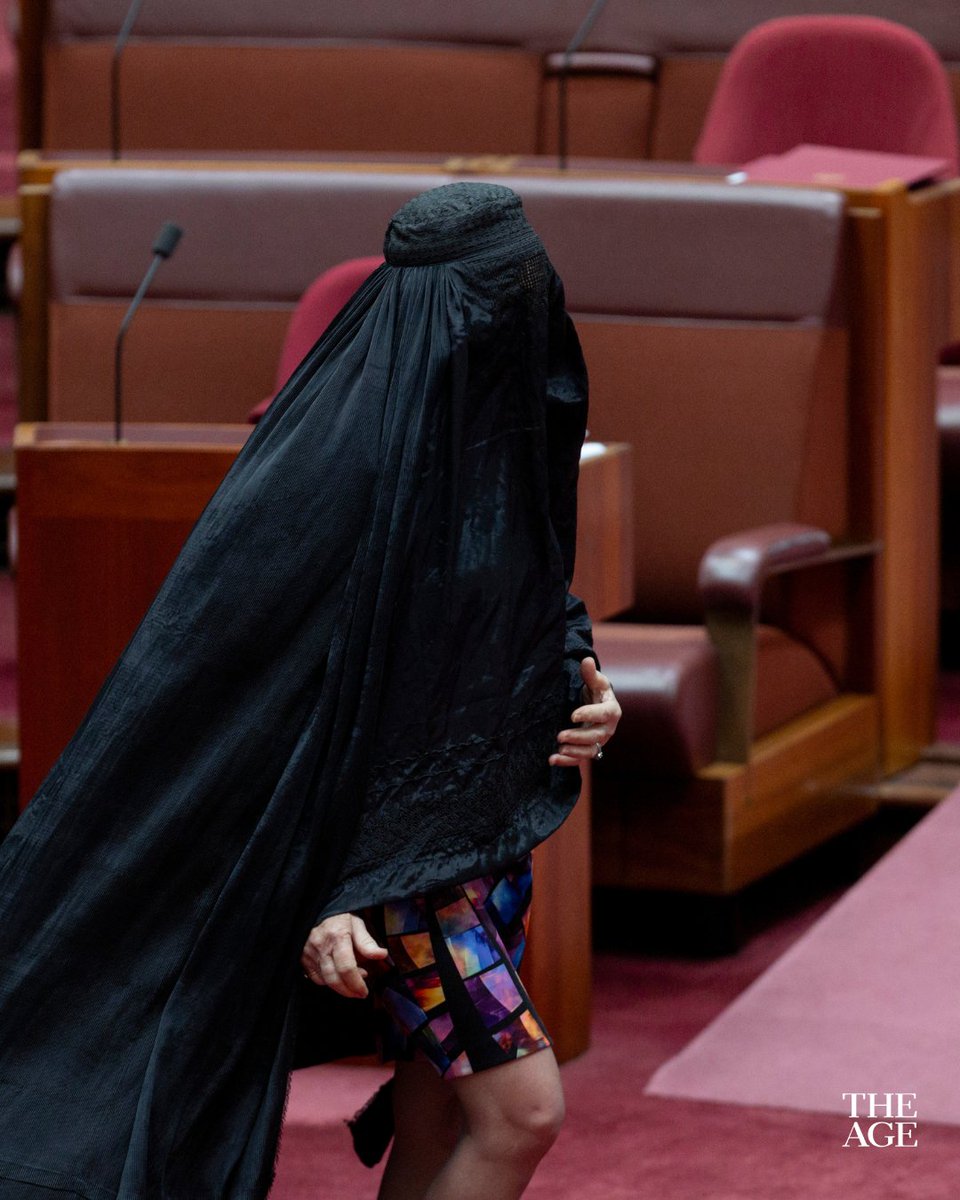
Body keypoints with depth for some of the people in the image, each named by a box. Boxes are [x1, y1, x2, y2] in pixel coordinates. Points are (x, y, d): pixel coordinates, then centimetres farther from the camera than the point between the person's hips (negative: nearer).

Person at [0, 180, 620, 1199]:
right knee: (519, 1110, -8)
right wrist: (316, 892, -22)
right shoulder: (356, 453, -22)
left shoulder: (498, 423, 4)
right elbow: (264, 681, -20)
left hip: (479, 819, 8)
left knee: (442, 1118, 12)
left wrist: (580, 695, -1)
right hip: (392, 836, -8)